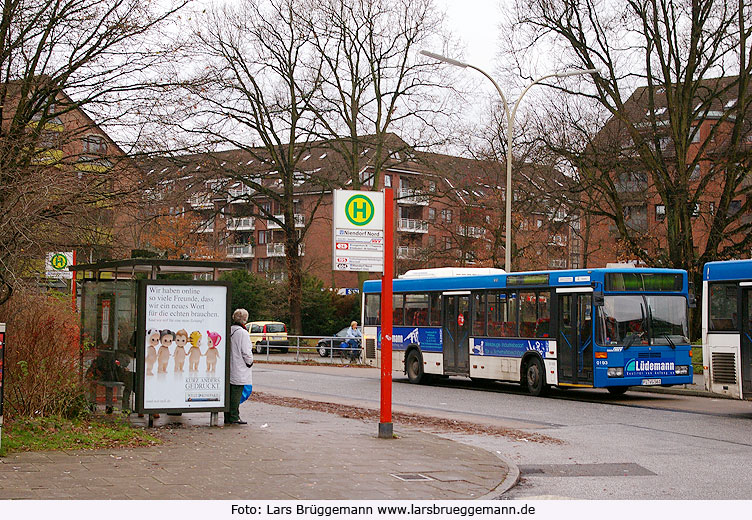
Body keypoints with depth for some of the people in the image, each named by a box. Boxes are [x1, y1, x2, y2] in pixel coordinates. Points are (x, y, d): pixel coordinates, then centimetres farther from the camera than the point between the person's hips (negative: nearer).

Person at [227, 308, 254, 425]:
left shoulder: (228, 331, 7)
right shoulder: (243, 333, -14)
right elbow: (246, 352, -15)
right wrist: (250, 362, 3)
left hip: (229, 369, 7)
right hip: (239, 371, -7)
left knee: (229, 393, 11)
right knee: (236, 393, -3)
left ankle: (227, 417, 15)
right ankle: (234, 417, -1)